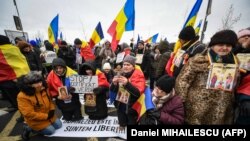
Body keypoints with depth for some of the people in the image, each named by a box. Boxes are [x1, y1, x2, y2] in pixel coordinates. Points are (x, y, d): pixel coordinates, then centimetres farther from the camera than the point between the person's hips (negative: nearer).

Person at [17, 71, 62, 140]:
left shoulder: (44, 89, -9)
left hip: (48, 115, 6)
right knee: (51, 130, -2)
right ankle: (29, 128, 14)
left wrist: (52, 109, -8)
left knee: (59, 125, 10)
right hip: (36, 120, -6)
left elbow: (50, 100, 6)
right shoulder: (22, 96, -28)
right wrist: (46, 116, -21)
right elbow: (29, 114, -26)